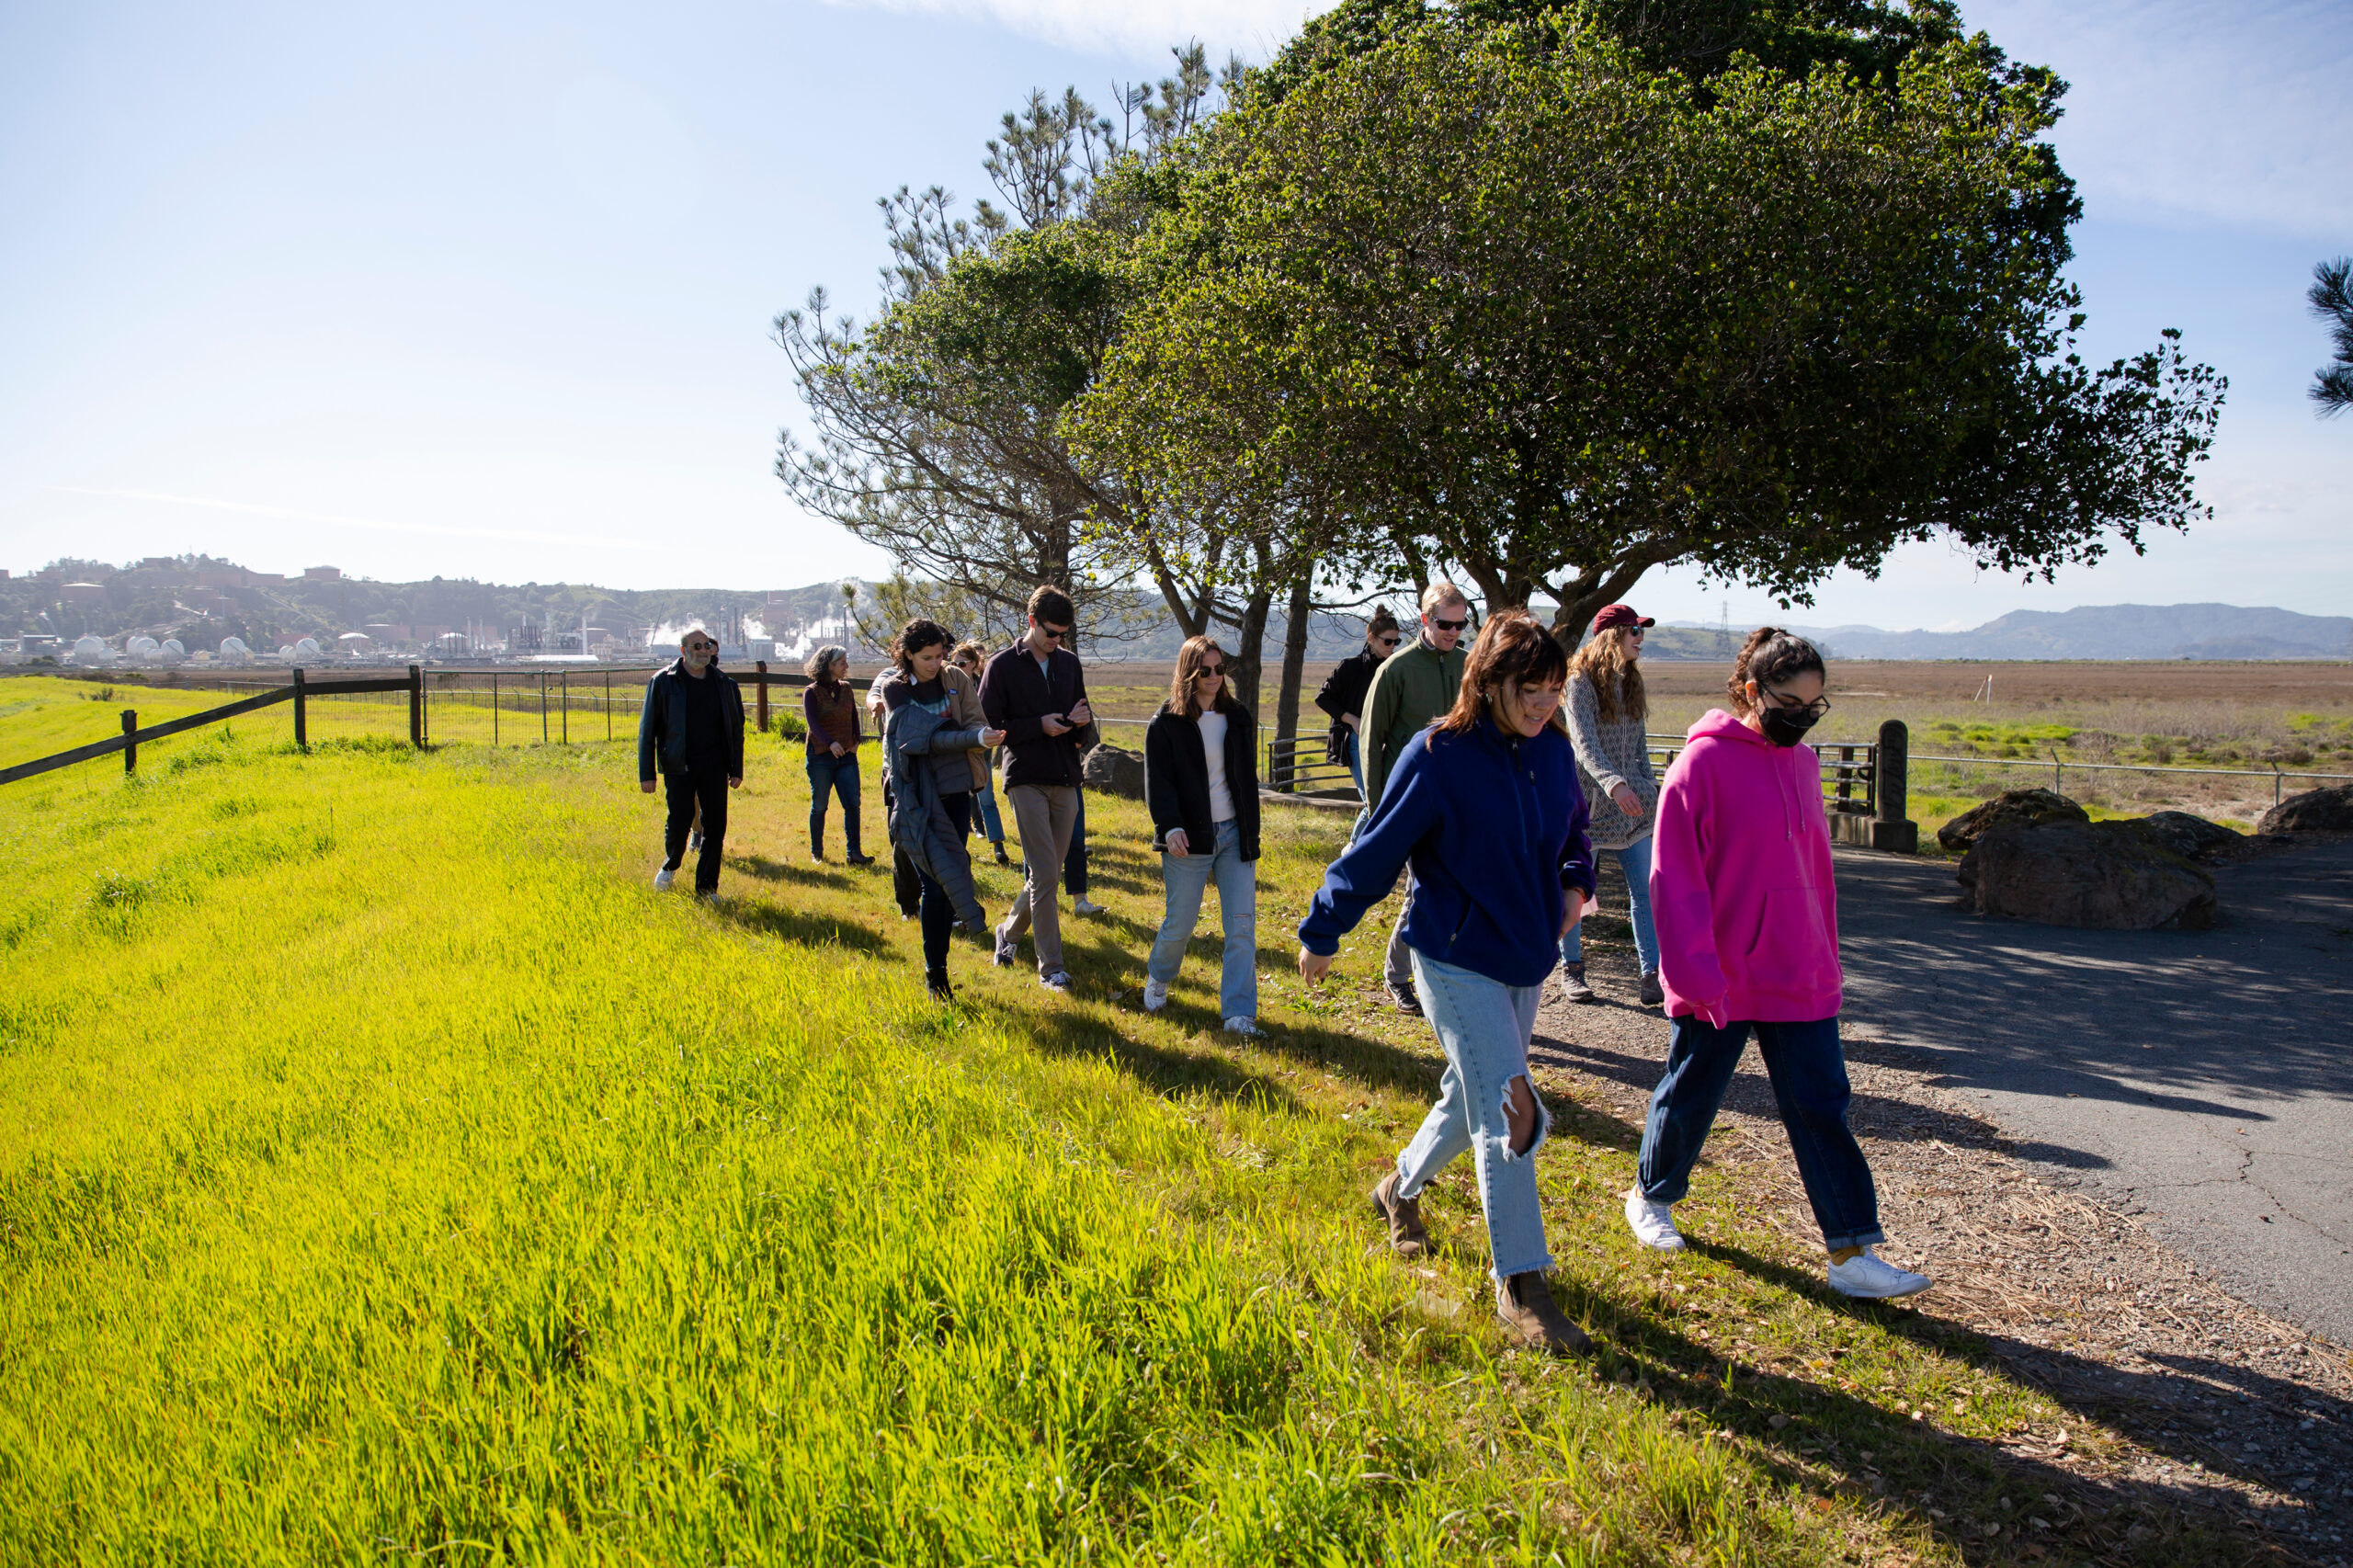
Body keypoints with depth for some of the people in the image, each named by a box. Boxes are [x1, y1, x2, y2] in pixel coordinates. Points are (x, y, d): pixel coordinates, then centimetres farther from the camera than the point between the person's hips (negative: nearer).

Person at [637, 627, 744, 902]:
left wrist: (736, 769, 9)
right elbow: (647, 730, 0)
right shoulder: (663, 681, -2)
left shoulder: (723, 682, 7)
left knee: (715, 827, 1)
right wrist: (646, 774, -4)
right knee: (679, 824, -2)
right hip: (679, 766, -2)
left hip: (714, 766, 3)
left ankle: (707, 888, 14)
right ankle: (670, 865, 31)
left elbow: (736, 728, 13)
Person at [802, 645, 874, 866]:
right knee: (819, 806, 5)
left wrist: (855, 742, 2)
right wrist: (830, 742, -34)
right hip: (820, 756, -4)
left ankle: (853, 853, -5)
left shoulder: (846, 689, 10)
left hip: (846, 755, 4)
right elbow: (813, 722, -18)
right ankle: (816, 852, 20)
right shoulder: (811, 692, -6)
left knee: (852, 804, -6)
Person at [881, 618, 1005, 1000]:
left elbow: (977, 724, 2)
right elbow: (924, 739, -16)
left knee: (949, 879, 6)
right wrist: (972, 737, -27)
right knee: (934, 883, -6)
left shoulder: (956, 679, 6)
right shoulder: (896, 690, -4)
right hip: (919, 799, -3)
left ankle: (937, 965, 17)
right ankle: (935, 971, 5)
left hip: (955, 793, 3)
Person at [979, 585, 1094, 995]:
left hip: (1065, 781, 6)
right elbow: (988, 726, -6)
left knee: (1048, 871, 11)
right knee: (1043, 873, -12)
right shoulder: (1002, 666, -4)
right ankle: (1050, 968, -7)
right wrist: (1039, 726, -17)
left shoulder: (1069, 662, 12)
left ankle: (1010, 932, 35)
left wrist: (1083, 719, -4)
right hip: (1026, 780, -6)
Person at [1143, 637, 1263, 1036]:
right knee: (1180, 923, 3)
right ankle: (1158, 979, 35)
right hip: (1189, 839, -3)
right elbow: (1158, 782, -8)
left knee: (1242, 926, -5)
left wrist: (1251, 832, 12)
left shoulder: (1238, 719, 11)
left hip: (1235, 836, 4)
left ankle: (1239, 1014, -1)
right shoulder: (1166, 723, -2)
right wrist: (1170, 827, -24)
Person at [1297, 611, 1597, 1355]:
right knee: (1508, 1111, -10)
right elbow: (1374, 852, -10)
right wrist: (1320, 935, -4)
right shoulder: (1438, 757, -18)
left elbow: (1572, 829, 21)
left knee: (1473, 1097, 19)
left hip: (1527, 957, 7)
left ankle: (1402, 1188, 45)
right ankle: (1520, 1284, 1)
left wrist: (1576, 882, 2)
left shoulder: (1554, 751, 0)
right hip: (1457, 959, -6)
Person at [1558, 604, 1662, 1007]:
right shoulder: (1581, 682, -9)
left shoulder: (1631, 681, 12)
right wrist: (1613, 783, -37)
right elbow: (1584, 742, -22)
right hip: (1590, 801, -5)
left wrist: (1650, 788, 13)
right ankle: (1571, 971, 19)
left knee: (1645, 888, -2)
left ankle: (1653, 973, 0)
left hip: (1631, 801, 6)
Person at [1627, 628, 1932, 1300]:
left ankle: (1853, 1252, 9)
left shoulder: (1802, 763, 8)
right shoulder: (1704, 763, -13)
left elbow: (1815, 870, 16)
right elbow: (1675, 877, -15)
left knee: (1821, 1106, 4)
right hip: (1718, 983, -5)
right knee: (1689, 1096, 12)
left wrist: (1826, 961, 15)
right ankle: (1651, 1197, 36)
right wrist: (1695, 970, -19)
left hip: (1800, 980, 5)